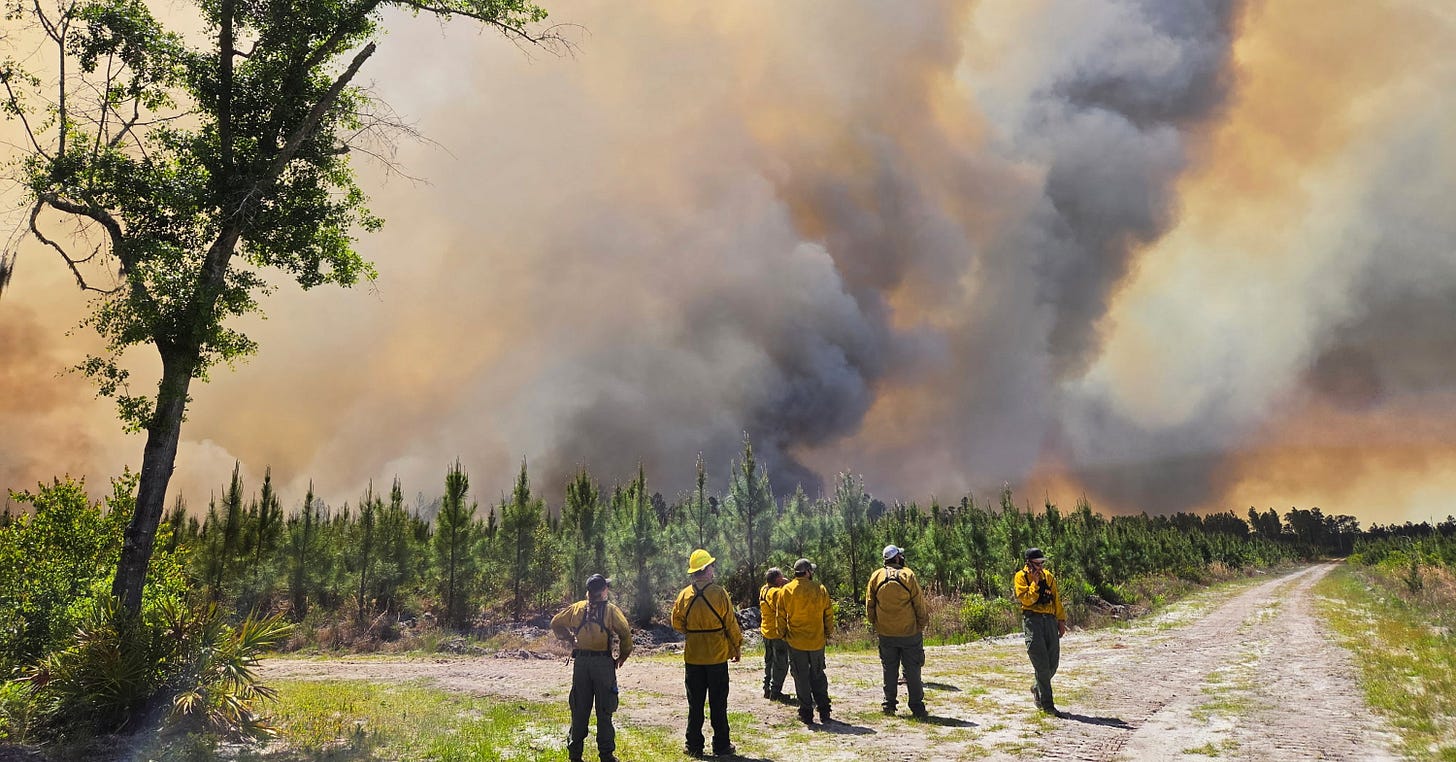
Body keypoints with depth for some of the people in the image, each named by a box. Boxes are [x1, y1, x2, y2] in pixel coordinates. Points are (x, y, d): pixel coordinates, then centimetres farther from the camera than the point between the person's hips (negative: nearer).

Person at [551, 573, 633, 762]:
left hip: (580, 662, 3)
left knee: (579, 710, 11)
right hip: (603, 663, -3)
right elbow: (625, 633, -15)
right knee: (604, 711, 4)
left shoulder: (577, 608, 7)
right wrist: (622, 656, -2)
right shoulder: (611, 610, -5)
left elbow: (556, 623, 15)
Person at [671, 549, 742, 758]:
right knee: (718, 704, 6)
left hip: (692, 656, 2)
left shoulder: (684, 595, -3)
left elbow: (677, 624, 5)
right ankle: (721, 745, 11)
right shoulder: (719, 593, -12)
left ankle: (694, 745, 14)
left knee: (695, 704, 10)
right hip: (717, 655, -2)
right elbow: (731, 624, -7)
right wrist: (737, 647, 5)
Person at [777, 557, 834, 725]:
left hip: (796, 642, -1)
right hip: (817, 641, 1)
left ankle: (806, 713, 9)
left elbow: (781, 616, -1)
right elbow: (828, 614, 2)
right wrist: (828, 634, 14)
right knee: (818, 676, 15)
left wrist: (784, 634, 12)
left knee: (801, 678, 7)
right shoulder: (820, 590, -5)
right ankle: (824, 712, 16)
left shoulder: (786, 590, -7)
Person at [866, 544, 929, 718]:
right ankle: (917, 707, 5)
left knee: (889, 669, 13)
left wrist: (875, 625, 16)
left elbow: (869, 604, 5)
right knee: (912, 670, 4)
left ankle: (889, 705, 16)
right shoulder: (908, 575, -11)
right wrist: (922, 623, 6)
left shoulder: (876, 576, -2)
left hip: (885, 633, 3)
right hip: (909, 632, -3)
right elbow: (919, 603, -7)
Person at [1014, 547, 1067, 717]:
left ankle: (1037, 688, 32)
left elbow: (1056, 599, 17)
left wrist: (1061, 620, 12)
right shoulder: (1021, 577, -2)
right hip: (1032, 620, -5)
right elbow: (1026, 599, -13)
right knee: (1041, 663, -8)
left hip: (1050, 620, 5)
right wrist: (1035, 583, -13)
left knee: (1053, 662, 6)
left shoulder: (1048, 576, 14)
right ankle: (1047, 704, -4)